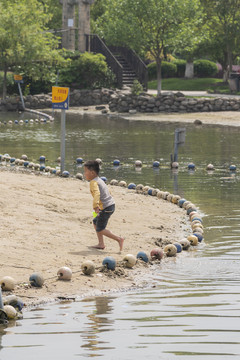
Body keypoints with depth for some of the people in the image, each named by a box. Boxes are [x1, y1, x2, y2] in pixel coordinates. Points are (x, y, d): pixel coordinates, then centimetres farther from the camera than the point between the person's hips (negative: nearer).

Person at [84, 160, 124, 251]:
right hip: (111, 205, 10)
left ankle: (118, 239, -7)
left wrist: (95, 206, -42)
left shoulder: (93, 182, -13)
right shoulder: (100, 180, 18)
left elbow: (97, 193, -31)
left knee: (100, 229, -3)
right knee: (95, 222, 21)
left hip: (106, 208, -10)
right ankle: (101, 244, 19)